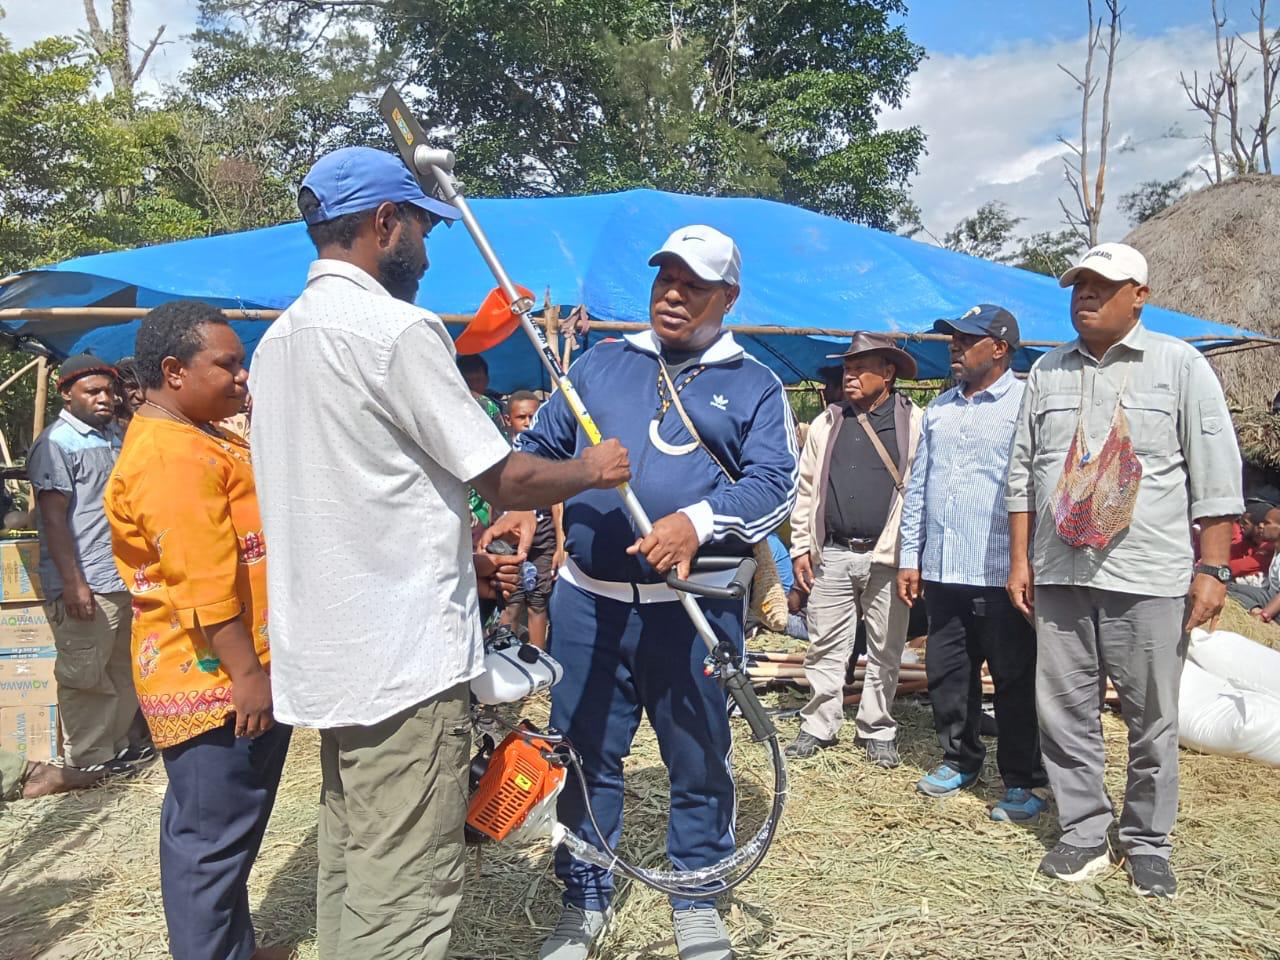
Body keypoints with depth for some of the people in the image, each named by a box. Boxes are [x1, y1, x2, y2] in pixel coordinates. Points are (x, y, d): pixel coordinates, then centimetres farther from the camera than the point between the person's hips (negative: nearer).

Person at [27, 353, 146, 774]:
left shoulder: (117, 435, 14)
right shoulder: (57, 443, -9)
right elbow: (54, 518, -14)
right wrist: (73, 583, -19)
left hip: (125, 580, 8)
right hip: (84, 585, -8)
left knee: (123, 673, 16)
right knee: (86, 676, 1)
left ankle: (116, 744, 28)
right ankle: (88, 760, 12)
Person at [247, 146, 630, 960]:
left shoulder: (277, 340, 14)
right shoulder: (396, 326, -15)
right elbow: (506, 478, -13)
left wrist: (457, 560, 19)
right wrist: (594, 469, 6)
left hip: (326, 654, 10)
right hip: (404, 661, -9)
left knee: (349, 874, 20)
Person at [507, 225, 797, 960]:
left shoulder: (755, 387, 4)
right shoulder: (599, 364, 12)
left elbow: (775, 483, -9)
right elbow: (541, 446, 13)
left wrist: (698, 522, -26)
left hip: (697, 608, -2)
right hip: (590, 600, 2)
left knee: (700, 761, 11)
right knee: (585, 755, 12)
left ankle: (697, 901, 33)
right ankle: (585, 900, 30)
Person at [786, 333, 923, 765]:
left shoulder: (914, 424, 2)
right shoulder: (825, 424, 12)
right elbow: (805, 489, 12)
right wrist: (800, 548, 7)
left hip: (886, 556, -2)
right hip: (831, 555, 3)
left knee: (885, 651, 8)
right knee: (825, 647, 7)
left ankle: (877, 732, 22)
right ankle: (818, 726, 19)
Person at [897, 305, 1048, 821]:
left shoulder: (1027, 405, -6)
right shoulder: (939, 408, 15)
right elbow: (917, 486, 17)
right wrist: (910, 556, 14)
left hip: (1001, 573, -6)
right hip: (941, 571, 6)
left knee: (1015, 681, 4)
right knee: (946, 674, 14)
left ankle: (1022, 782, 18)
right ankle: (959, 760, 32)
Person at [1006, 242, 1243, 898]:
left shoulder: (1179, 365, 2)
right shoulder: (1047, 371, 12)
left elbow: (1216, 474, -2)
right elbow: (1022, 470, 13)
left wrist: (1212, 569, -7)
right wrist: (1020, 559, 9)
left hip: (1148, 578, -3)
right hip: (1059, 574, 4)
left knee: (1153, 721, 6)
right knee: (1065, 714, 7)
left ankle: (1147, 843, 23)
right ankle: (1084, 834, 21)